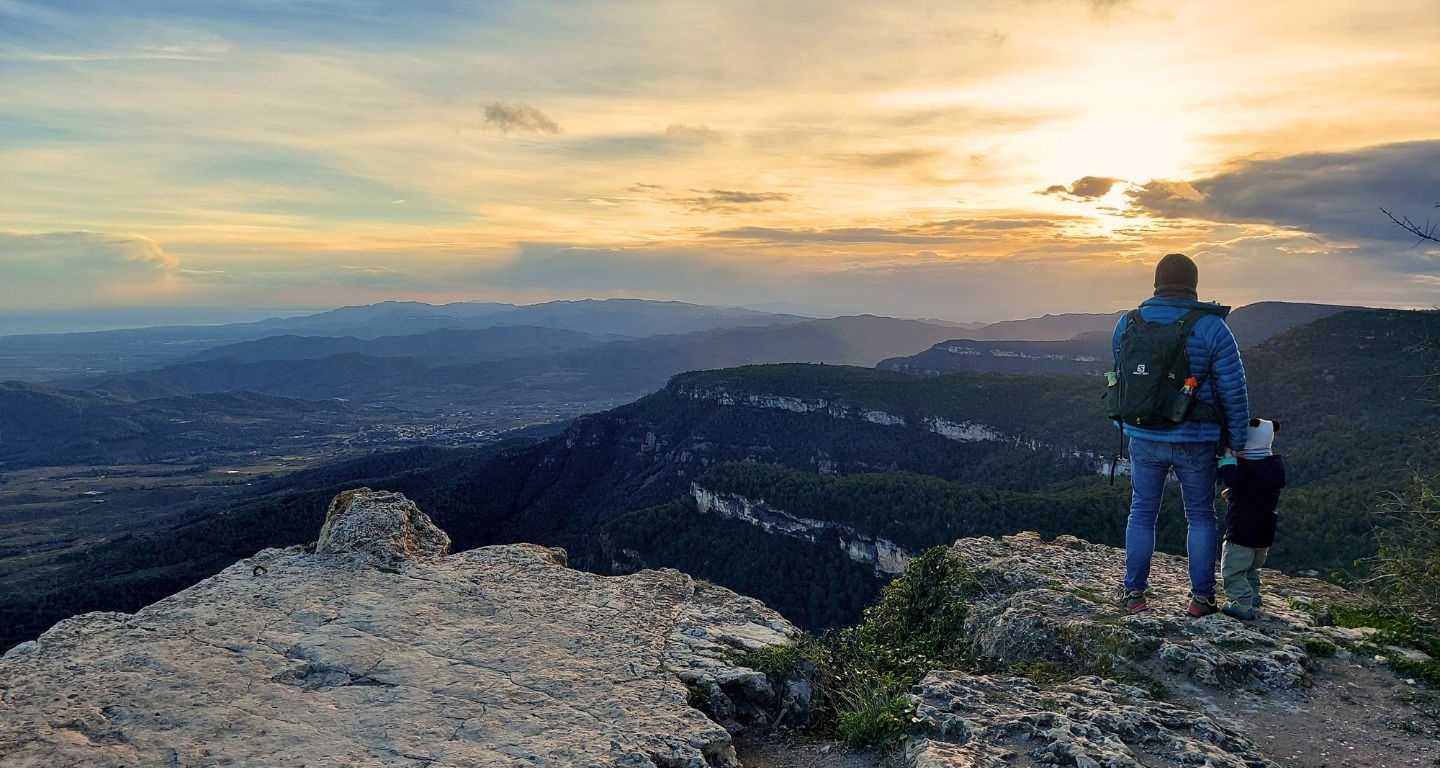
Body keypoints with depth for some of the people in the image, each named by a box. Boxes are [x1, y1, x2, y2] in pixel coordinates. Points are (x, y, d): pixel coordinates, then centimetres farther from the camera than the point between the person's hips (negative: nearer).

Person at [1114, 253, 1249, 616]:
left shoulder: (1126, 325, 0)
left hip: (1143, 440, 2)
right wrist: (1236, 443, 1)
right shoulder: (1211, 328, -10)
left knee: (1141, 513, 13)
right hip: (1195, 443, -2)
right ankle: (1201, 597, 16)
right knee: (1200, 517, 12)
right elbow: (1233, 391, -8)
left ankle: (1135, 593, 16)